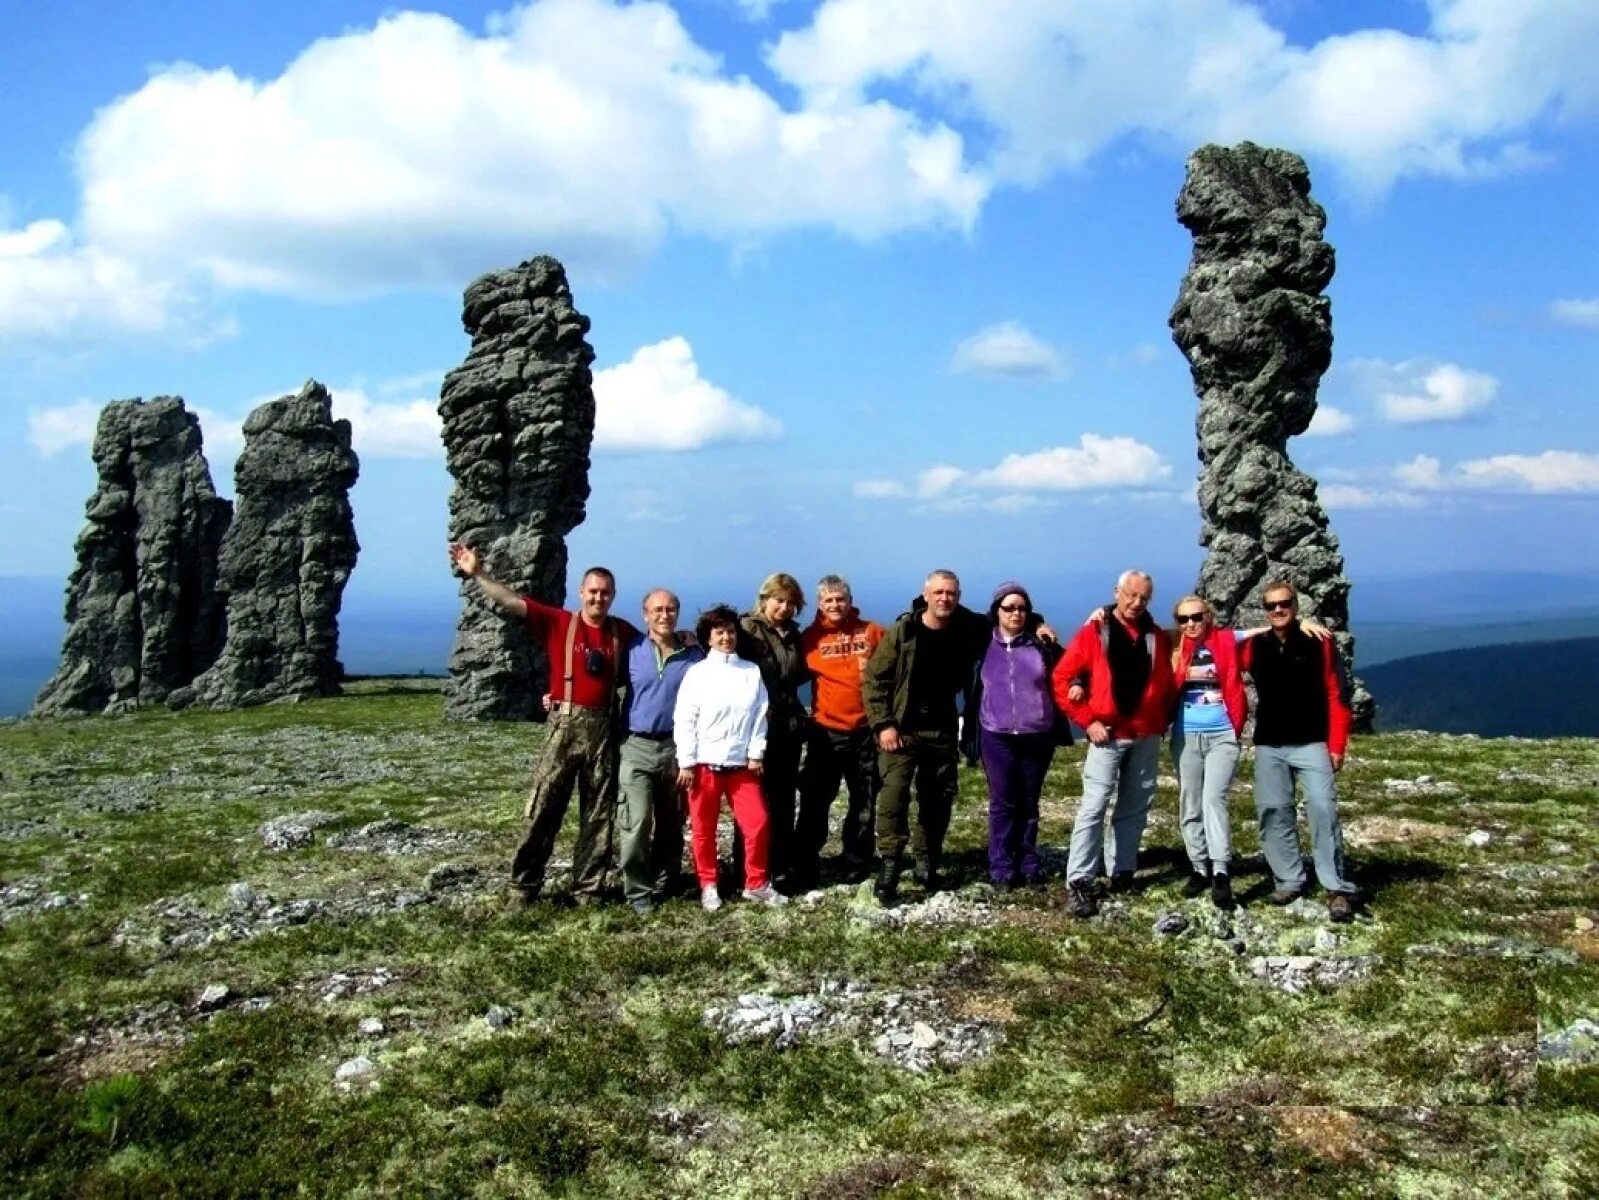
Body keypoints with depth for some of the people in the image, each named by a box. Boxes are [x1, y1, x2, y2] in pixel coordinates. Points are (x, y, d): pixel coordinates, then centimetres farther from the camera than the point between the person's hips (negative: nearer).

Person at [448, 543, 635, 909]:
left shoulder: (623, 632, 7)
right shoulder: (559, 622, 0)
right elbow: (512, 602, -5)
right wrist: (476, 574, -11)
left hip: (604, 728, 2)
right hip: (565, 725, -2)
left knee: (599, 812, 7)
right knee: (544, 807, 0)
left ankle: (588, 887, 17)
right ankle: (523, 885, 7)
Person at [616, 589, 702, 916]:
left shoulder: (693, 654, 4)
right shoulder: (631, 650, 1)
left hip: (676, 747, 2)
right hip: (637, 747, -2)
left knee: (671, 823, 11)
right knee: (637, 821, -11)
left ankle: (664, 884, 25)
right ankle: (638, 892, -1)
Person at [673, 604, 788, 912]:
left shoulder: (752, 672, 5)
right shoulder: (697, 673, -1)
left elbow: (759, 715, 5)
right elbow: (684, 719, -4)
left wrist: (756, 754, -1)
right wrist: (686, 762, -8)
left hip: (741, 764, 2)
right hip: (704, 764, -2)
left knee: (757, 823, -1)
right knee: (704, 828, 6)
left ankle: (756, 884, 14)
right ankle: (708, 886, 21)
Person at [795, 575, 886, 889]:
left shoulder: (872, 632, 2)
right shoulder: (811, 637, -1)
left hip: (866, 730, 2)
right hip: (825, 732, -1)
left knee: (865, 804, 11)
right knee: (815, 804, 1)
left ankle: (857, 868, 25)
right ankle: (805, 870, 9)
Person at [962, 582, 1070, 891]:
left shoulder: (1041, 645, 4)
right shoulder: (983, 646, 3)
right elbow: (971, 689, 9)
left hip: (1038, 736, 1)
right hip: (997, 737, -1)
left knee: (1029, 802, 10)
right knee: (1003, 803, 1)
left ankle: (1029, 864, 18)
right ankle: (1001, 868, 7)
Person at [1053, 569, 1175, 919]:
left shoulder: (1158, 637, 8)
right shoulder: (1093, 632, -3)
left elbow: (1167, 685, 13)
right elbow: (1061, 678, -4)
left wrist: (1161, 722, 2)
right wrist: (1087, 721, -8)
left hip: (1147, 737, 4)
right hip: (1108, 736, -4)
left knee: (1135, 808, 11)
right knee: (1093, 807, -9)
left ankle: (1122, 872, 22)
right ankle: (1078, 882, -10)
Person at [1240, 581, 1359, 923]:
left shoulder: (1318, 644, -2)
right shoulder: (1253, 647, 5)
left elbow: (1337, 696, -3)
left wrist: (1336, 745, -7)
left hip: (1312, 744, -3)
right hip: (1268, 746, 4)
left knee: (1322, 809, -13)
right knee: (1273, 812, 3)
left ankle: (1338, 889, -10)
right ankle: (1289, 881, 14)